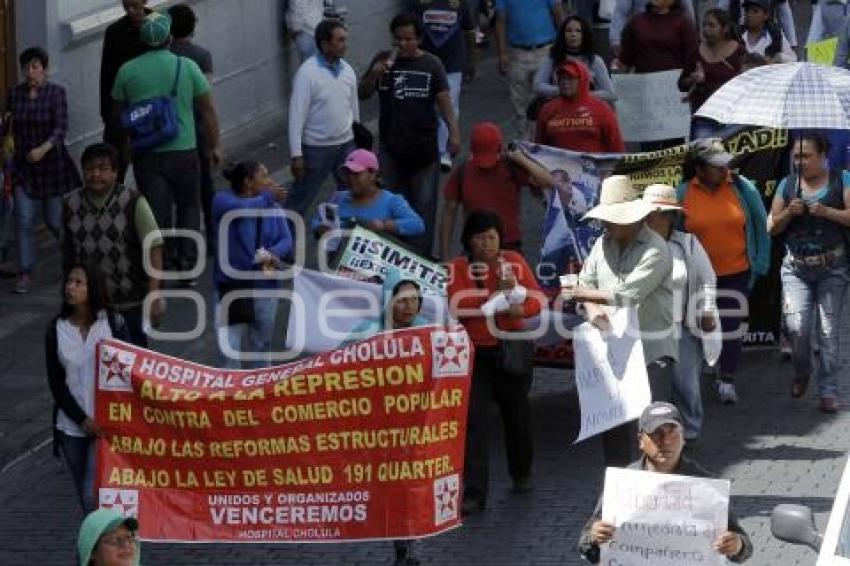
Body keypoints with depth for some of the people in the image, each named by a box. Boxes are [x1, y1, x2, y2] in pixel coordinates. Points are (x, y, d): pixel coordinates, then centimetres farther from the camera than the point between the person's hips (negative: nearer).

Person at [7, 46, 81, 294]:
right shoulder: (14, 94, 1)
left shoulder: (56, 93, -9)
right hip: (24, 168, 2)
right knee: (24, 221, -7)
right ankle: (25, 274, -2)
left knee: (55, 221, 5)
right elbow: (10, 128, 10)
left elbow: (61, 127, -18)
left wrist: (44, 148, -32)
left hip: (52, 163, -2)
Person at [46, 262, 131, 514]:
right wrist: (83, 420, -10)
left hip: (107, 424, -3)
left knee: (94, 496, -12)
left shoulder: (113, 323, -5)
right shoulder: (57, 329, 0)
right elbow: (56, 382, 0)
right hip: (71, 426, 3)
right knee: (85, 497, 13)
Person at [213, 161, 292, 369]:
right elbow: (240, 209, -28)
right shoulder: (223, 200, -7)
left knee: (261, 344, 16)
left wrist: (274, 252, -25)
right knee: (229, 345, -6)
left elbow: (286, 240, -3)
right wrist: (267, 197, -13)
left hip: (265, 285, 4)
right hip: (232, 285, -4)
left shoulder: (273, 209, 7)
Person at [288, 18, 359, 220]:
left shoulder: (347, 70, 2)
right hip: (316, 148, -6)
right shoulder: (307, 72, -17)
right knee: (300, 202, 2)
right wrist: (296, 155, -19)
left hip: (346, 144, 6)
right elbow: (296, 115, -17)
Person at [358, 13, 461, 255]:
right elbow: (363, 94, 4)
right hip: (391, 146, 2)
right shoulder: (383, 60, 2)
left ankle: (421, 254, 6)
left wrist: (454, 133, -14)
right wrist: (374, 74, -16)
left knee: (424, 202, 1)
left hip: (424, 146, -2)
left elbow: (444, 100, -4)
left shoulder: (431, 64, -4)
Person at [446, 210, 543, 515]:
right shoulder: (457, 267, -3)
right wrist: (499, 295, -18)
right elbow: (456, 304, -18)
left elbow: (537, 301, -1)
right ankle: (473, 492, -7)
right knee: (474, 419, -8)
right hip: (474, 353, -2)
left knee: (516, 413, 16)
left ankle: (522, 475, 38)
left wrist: (519, 303, -22)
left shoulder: (514, 261, 3)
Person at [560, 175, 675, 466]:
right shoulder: (603, 243, 8)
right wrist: (592, 309, -15)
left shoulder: (655, 251, -15)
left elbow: (626, 296, -20)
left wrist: (581, 295, -8)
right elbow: (586, 282, 8)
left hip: (651, 350, -7)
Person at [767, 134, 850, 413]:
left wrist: (827, 212, -20)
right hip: (796, 267, 2)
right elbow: (772, 227, 11)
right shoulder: (787, 185, 8)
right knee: (797, 327, -9)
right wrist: (789, 212, -8)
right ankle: (801, 372, 20)